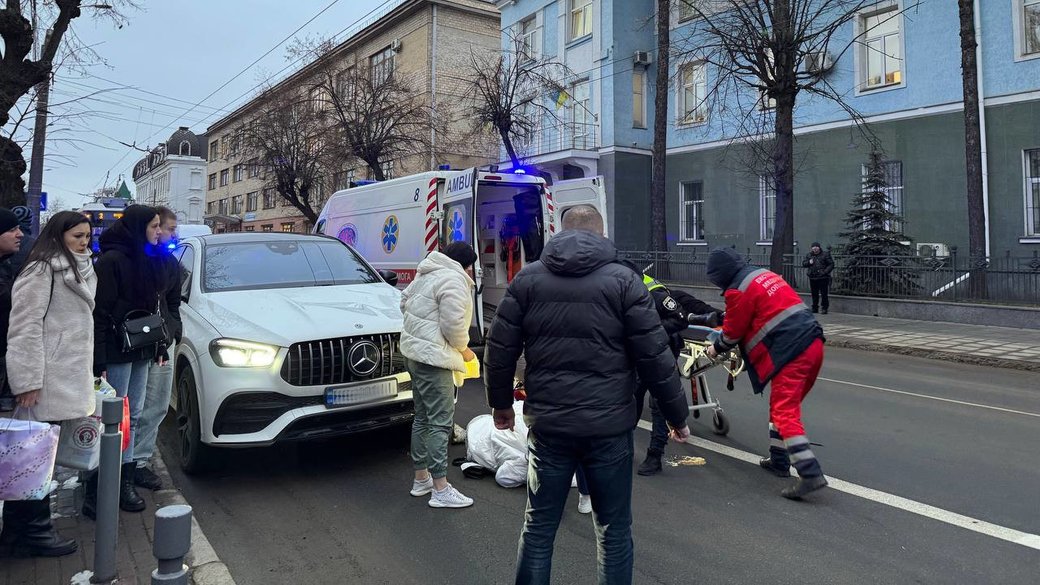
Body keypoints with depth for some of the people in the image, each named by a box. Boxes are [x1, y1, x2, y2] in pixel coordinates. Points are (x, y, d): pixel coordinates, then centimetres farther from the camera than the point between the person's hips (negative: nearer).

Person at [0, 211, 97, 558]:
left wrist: (84, 373, 22)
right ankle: (32, 533, 6)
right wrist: (28, 380, -20)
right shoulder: (42, 270, -11)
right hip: (45, 382, -9)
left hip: (65, 379, 9)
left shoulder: (78, 270, 17)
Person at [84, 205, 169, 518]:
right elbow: (100, 313, -17)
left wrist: (160, 347, 13)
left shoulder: (149, 260, 12)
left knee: (133, 417, 11)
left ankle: (125, 482, 20)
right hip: (117, 353, -8)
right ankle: (96, 490, 5)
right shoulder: (112, 260, -12)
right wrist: (99, 362, -20)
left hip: (142, 351, 8)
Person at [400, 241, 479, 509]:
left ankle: (421, 479, 28)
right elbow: (453, 324, -21)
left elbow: (405, 301, 23)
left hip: (414, 352, 11)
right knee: (440, 422, -6)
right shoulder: (454, 279, -16)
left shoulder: (426, 273, 14)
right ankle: (440, 490, -1)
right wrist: (464, 349, -5)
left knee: (422, 417, 17)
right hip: (433, 358, -11)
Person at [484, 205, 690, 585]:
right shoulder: (622, 280, -4)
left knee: (538, 527, 15)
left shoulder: (527, 279, 3)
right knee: (614, 531, 13)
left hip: (547, 423, 2)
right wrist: (677, 416, 6)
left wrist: (501, 402, 18)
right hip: (609, 425, -1)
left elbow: (500, 348, 4)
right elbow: (655, 357, -5)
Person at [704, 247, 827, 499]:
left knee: (785, 412, -8)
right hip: (813, 343, 9)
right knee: (781, 406, 19)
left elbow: (733, 332, 2)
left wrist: (716, 349, 22)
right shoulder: (764, 274, 19)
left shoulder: (738, 291, -7)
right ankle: (779, 460, 28)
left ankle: (811, 474, -15)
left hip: (791, 353, -9)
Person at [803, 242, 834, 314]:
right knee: (814, 294, 10)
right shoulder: (809, 255, 12)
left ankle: (824, 308, 2)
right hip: (812, 278, 4)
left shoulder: (825, 254, 1)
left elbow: (831, 264, -1)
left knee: (824, 294, -4)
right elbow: (803, 264, 13)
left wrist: (825, 271, -14)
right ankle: (815, 308, 18)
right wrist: (809, 262, -8)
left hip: (823, 278, -4)